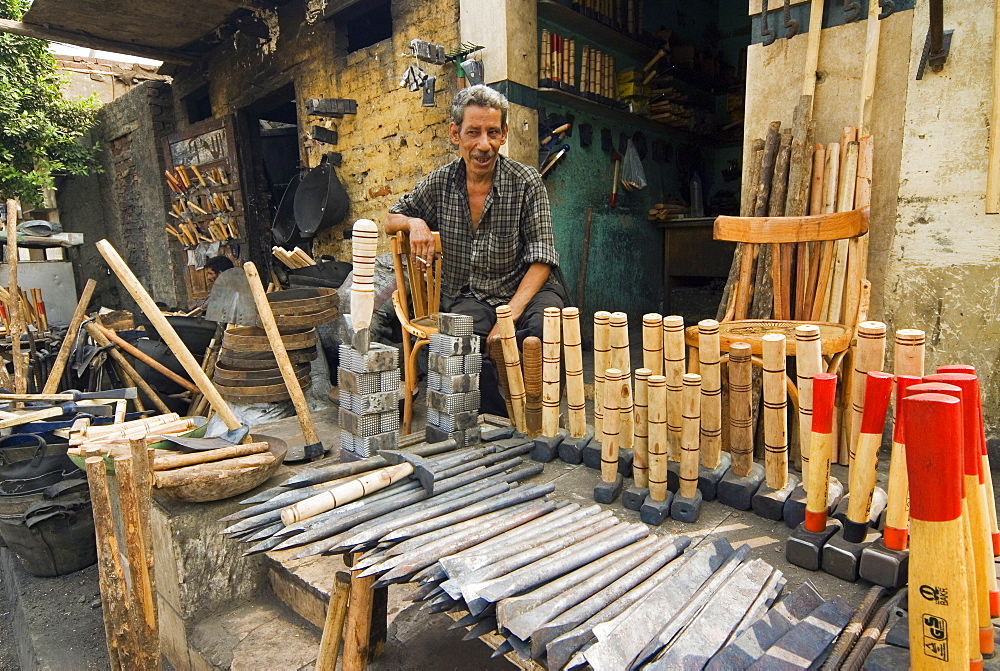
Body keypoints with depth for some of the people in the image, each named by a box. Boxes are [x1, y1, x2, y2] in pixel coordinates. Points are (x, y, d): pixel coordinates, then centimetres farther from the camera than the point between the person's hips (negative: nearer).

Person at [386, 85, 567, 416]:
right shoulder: (440, 183, 6)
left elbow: (541, 257, -8)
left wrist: (511, 313, -22)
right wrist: (415, 223, -6)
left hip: (526, 290, -1)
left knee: (543, 324, -37)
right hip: (469, 297, 2)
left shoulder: (526, 181, -3)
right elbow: (390, 220, 20)